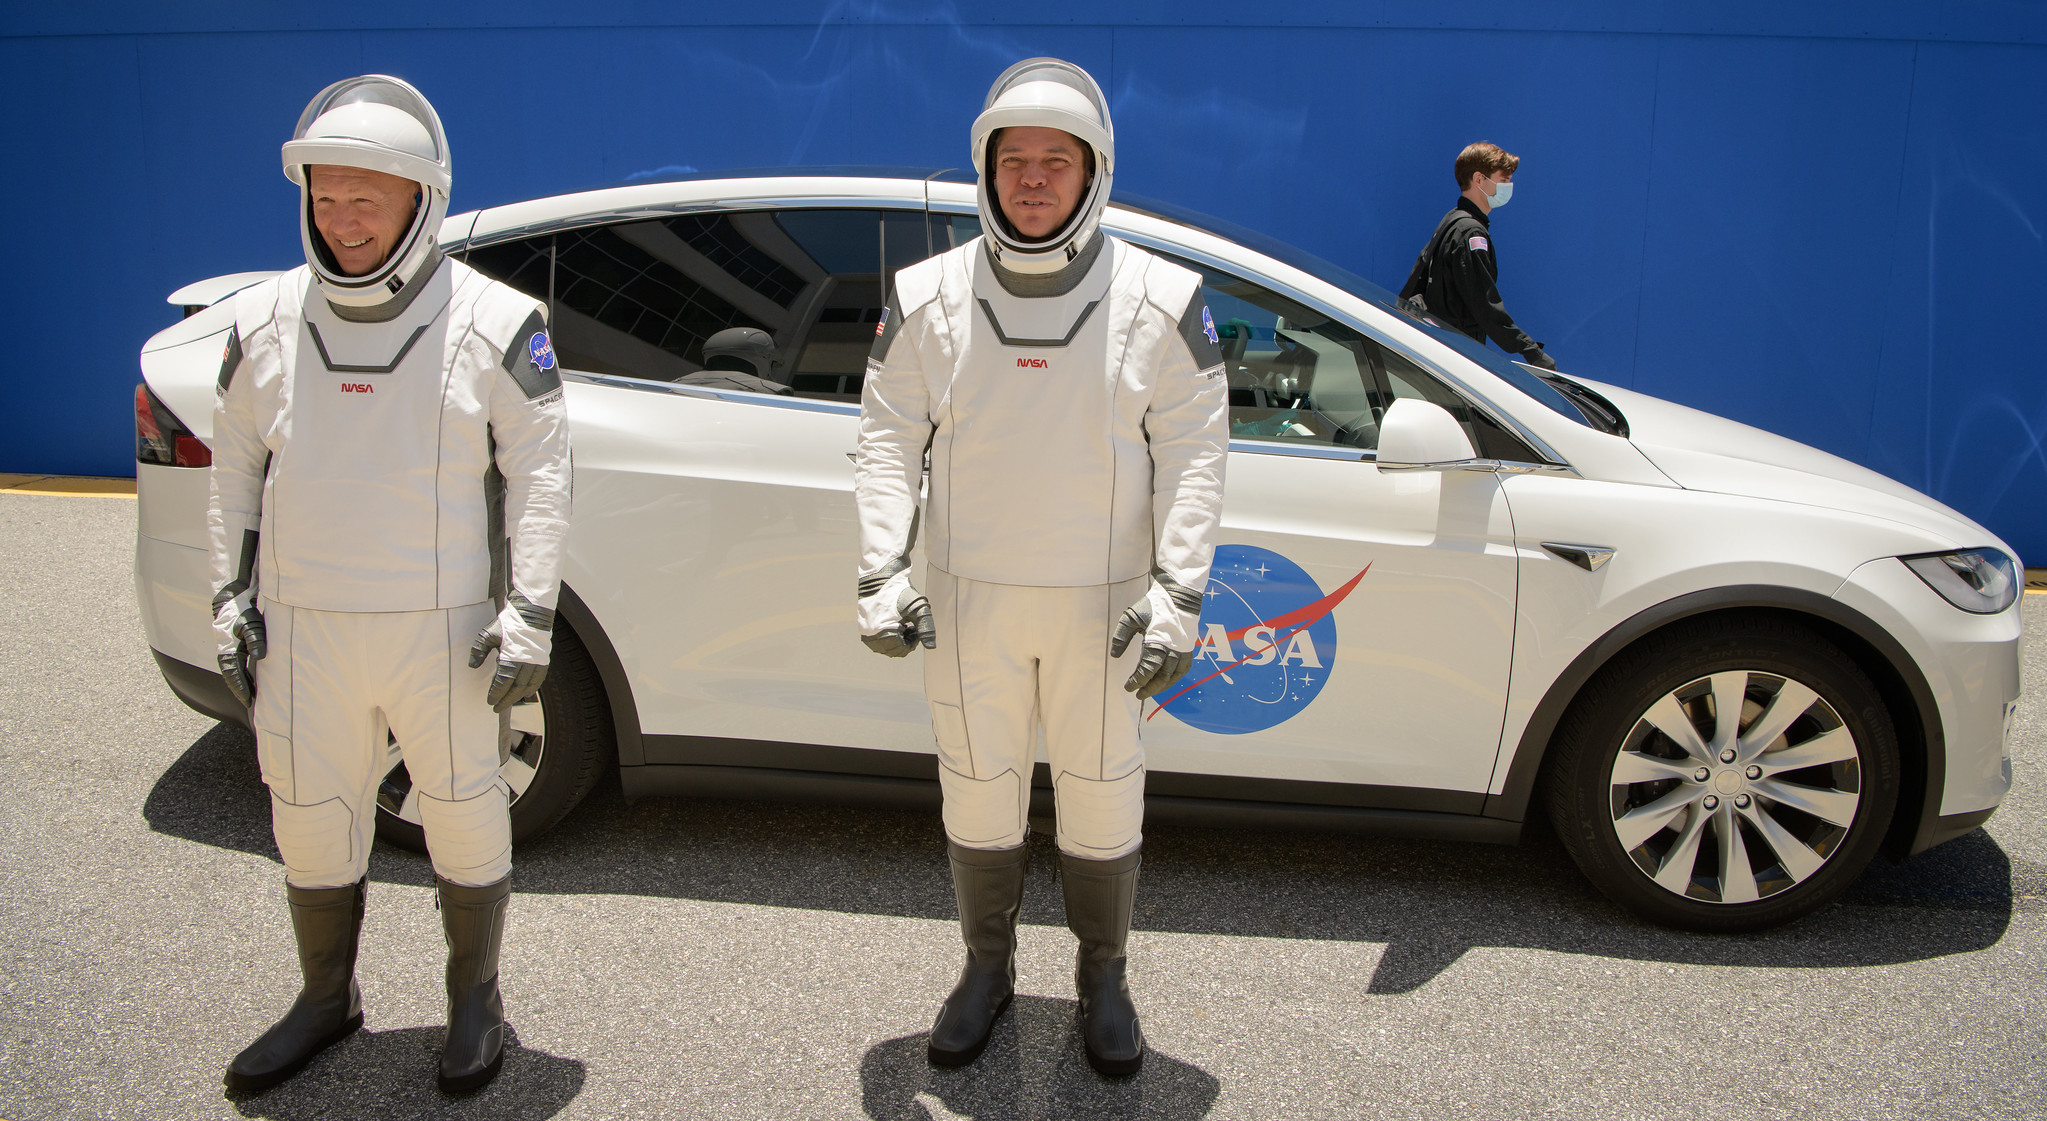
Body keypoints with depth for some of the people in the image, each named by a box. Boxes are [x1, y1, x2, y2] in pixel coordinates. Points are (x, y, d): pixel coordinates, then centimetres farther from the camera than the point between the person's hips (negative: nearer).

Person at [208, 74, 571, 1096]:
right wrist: (232, 599, 9)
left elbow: (540, 472, -6)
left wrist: (528, 614, -11)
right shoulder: (265, 322, 3)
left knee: (465, 818, 8)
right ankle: (326, 1002, 36)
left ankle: (474, 1000, 30)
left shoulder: (492, 323, -8)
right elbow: (236, 472, 13)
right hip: (302, 630, 4)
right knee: (311, 821, 15)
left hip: (442, 632, -3)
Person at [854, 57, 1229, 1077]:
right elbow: (887, 440, 2)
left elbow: (1194, 453, -4)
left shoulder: (1159, 302, -6)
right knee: (978, 794, 13)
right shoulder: (929, 299, -2)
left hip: (1101, 602, -1)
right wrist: (881, 572, -8)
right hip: (969, 599, 1)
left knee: (1102, 799, 10)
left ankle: (1102, 977, 33)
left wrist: (1178, 592, -11)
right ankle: (987, 969, 35)